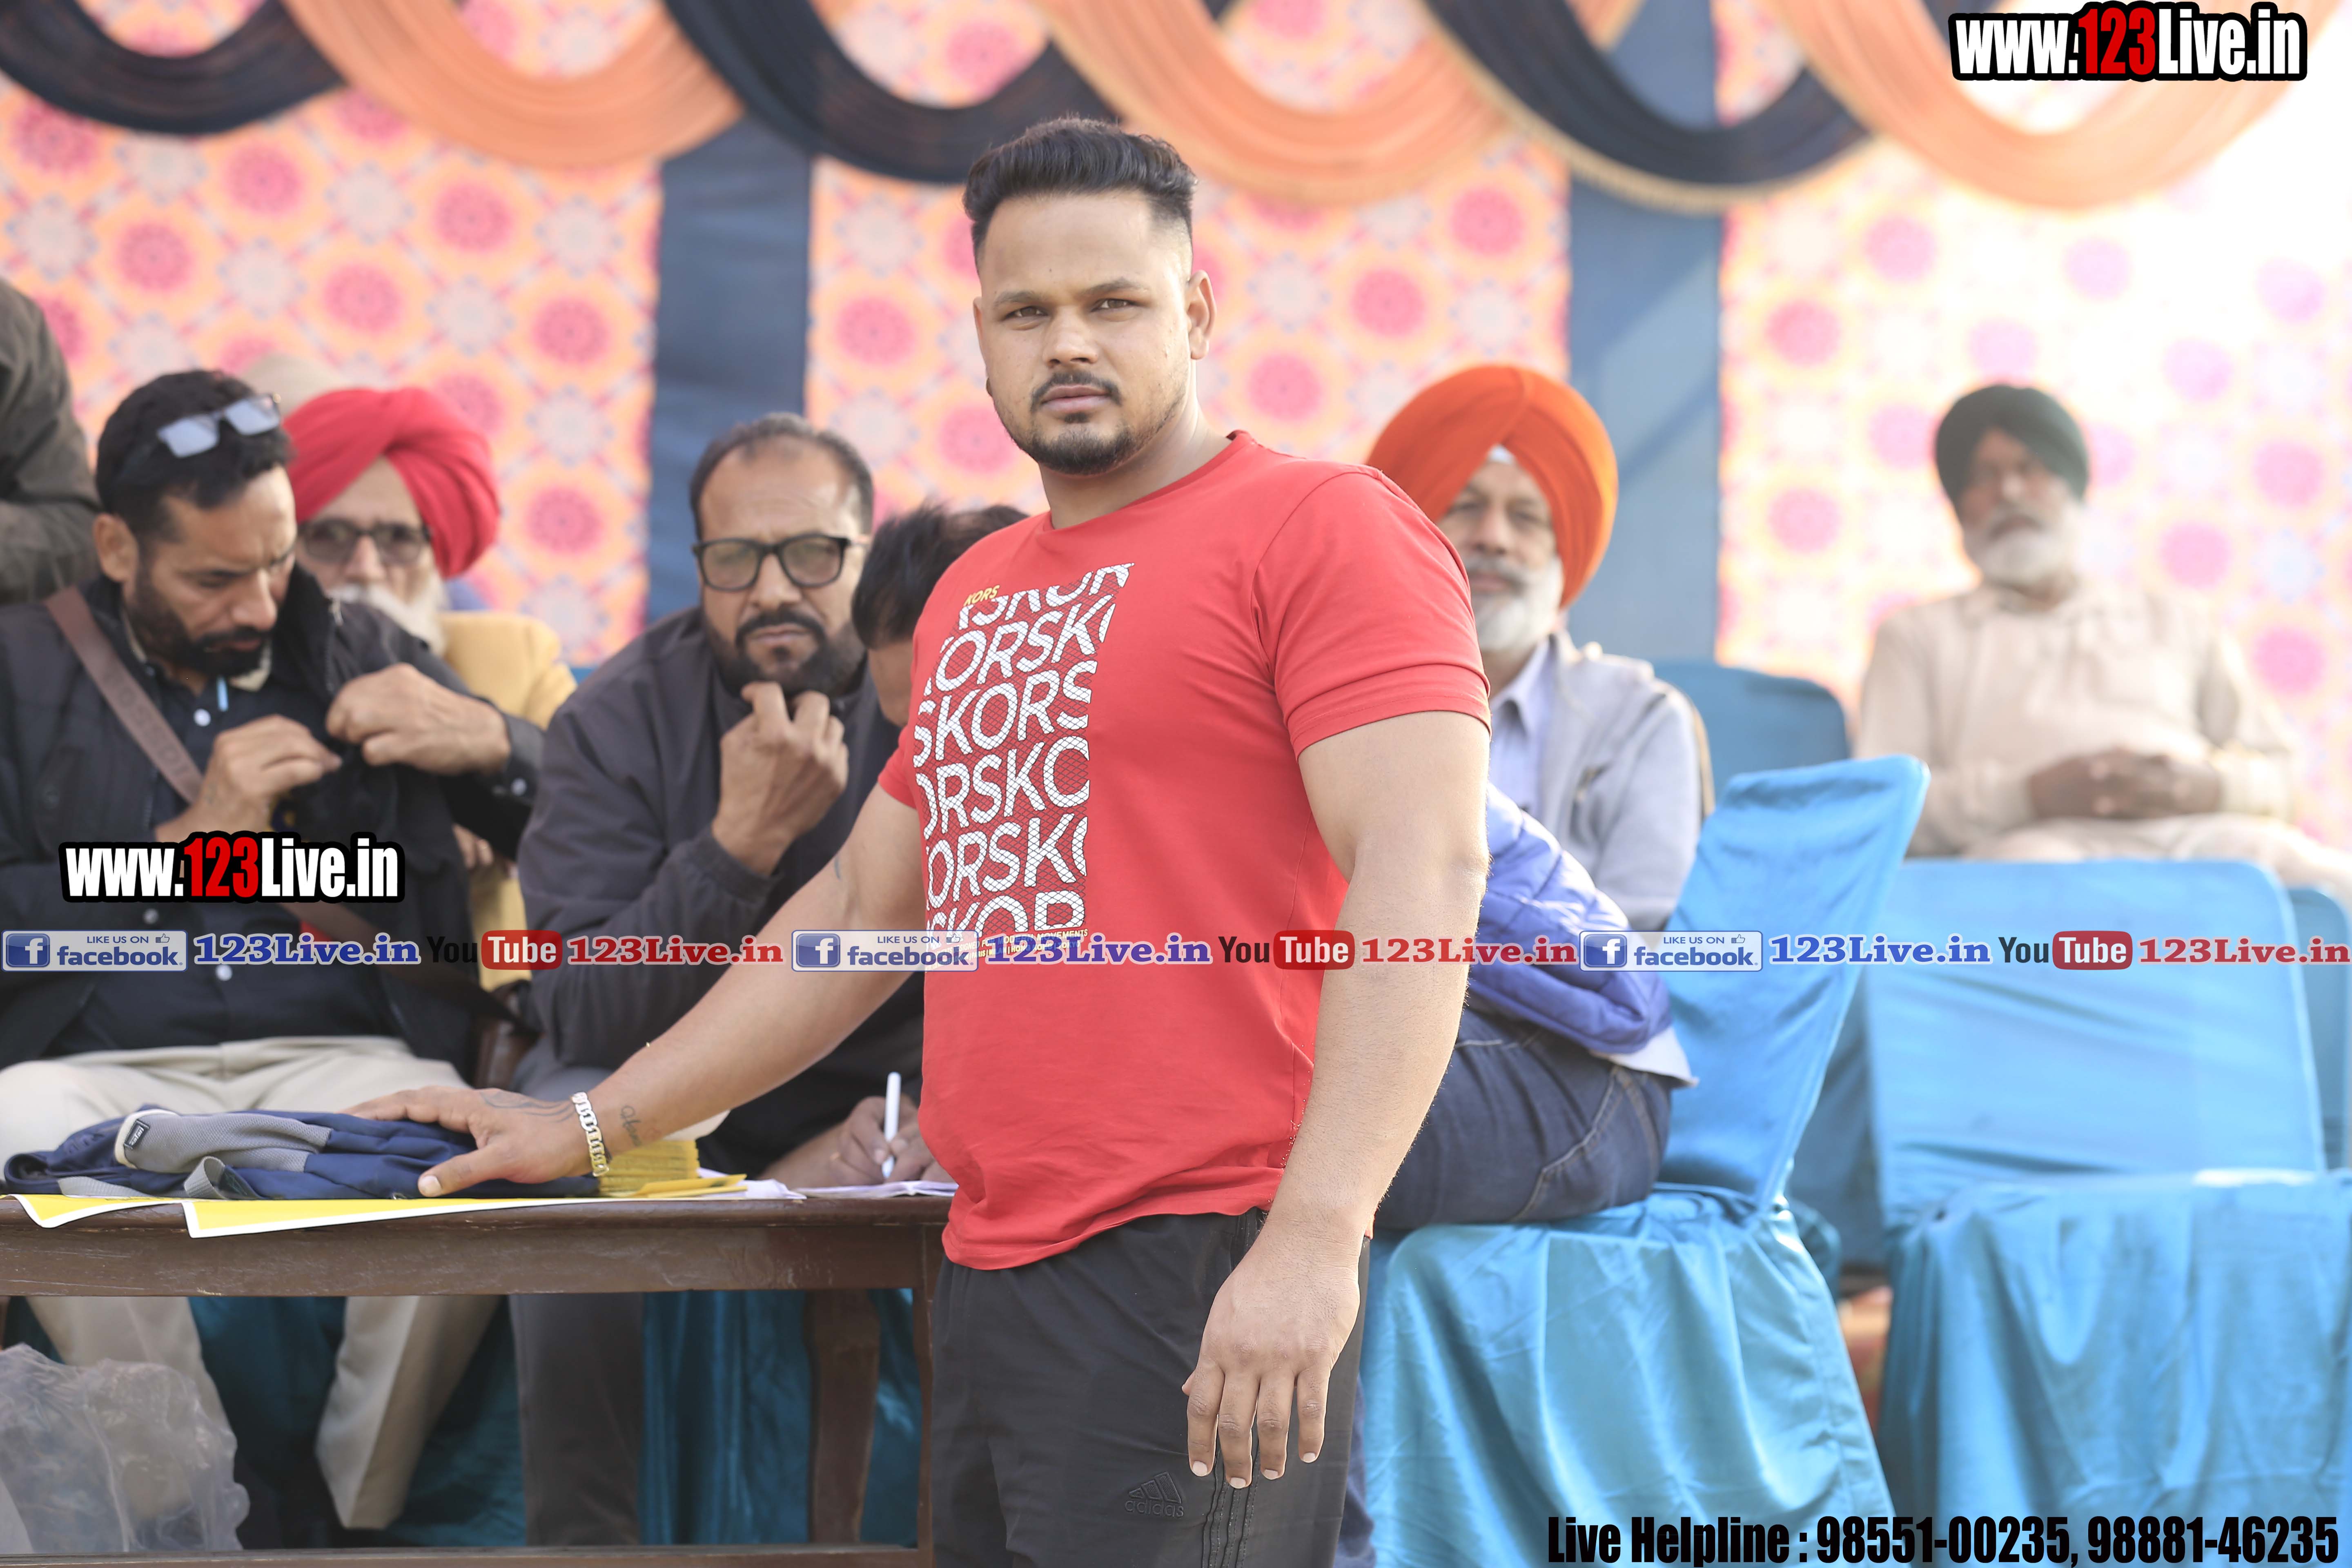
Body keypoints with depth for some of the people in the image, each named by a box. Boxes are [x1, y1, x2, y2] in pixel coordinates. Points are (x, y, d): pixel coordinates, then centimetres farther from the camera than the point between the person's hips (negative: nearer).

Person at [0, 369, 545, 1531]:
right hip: (105, 1070, -1)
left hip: (343, 1056, 1)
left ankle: (355, 1521, -12)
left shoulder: (360, 654, 20)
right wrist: (194, 842, -3)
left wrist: (484, 744, -3)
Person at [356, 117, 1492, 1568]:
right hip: (990, 1272, 7)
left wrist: (1314, 1237, -24)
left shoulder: (1320, 526, -4)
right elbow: (862, 909, 27)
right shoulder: (975, 595, 21)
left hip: (1201, 1281, -7)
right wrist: (588, 1128, 24)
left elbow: (1426, 868, -15)